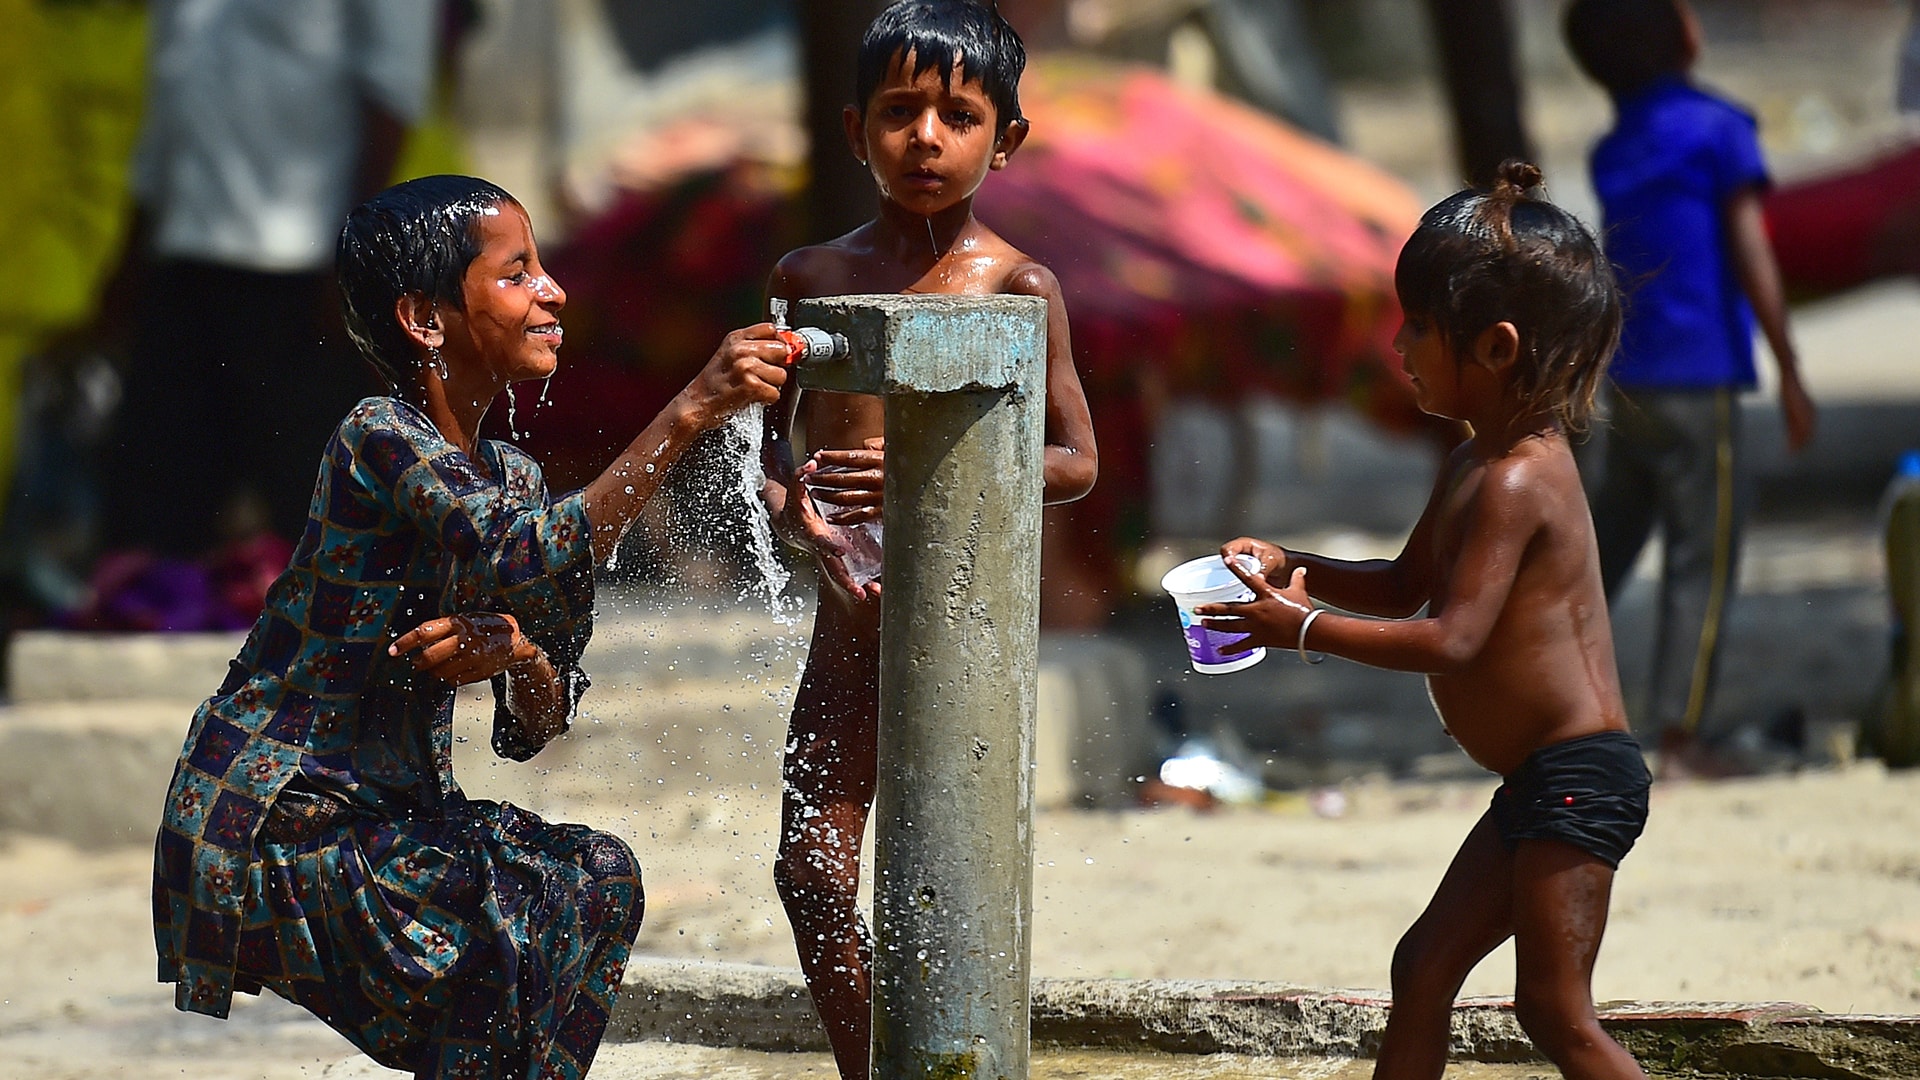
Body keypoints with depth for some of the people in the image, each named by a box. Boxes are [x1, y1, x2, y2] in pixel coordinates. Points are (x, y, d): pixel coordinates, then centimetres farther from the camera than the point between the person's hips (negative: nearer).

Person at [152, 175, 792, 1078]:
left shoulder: (509, 477, 10)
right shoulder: (381, 442, -16)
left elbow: (537, 728, 7)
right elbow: (536, 564, -33)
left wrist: (518, 656, -16)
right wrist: (687, 413, -33)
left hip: (380, 818, 9)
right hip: (267, 832, -9)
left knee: (598, 876, 1)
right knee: (530, 906, -21)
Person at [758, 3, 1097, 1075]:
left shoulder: (1017, 284, -5)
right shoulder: (811, 275, 7)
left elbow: (1077, 461, -6)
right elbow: (764, 439, 12)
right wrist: (808, 523, -10)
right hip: (850, 613, 4)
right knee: (813, 871, 4)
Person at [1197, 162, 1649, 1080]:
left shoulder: (1513, 482, -19)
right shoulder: (1476, 465, 14)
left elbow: (1453, 637, -25)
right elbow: (1405, 586, 25)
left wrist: (1305, 628, -19)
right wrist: (1291, 568, 10)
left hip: (1577, 779, -11)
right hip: (1536, 784, 11)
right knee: (1425, 963, 16)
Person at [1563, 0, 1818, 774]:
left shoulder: (1611, 153, 12)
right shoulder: (1716, 129, -7)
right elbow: (1752, 260, -9)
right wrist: (1790, 376, -7)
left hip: (1625, 381, 6)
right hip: (1699, 380, -6)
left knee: (1599, 545, 13)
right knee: (1702, 563, -2)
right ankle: (1680, 734, -5)